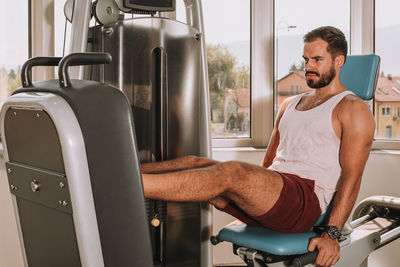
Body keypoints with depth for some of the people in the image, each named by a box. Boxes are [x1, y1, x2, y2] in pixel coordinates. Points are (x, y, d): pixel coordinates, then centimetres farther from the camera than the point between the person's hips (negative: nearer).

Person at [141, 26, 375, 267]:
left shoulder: (353, 109, 4)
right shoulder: (290, 105, 27)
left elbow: (351, 176, -7)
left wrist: (332, 233, -17)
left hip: (307, 198, -7)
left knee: (232, 172, -32)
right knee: (195, 163, -14)